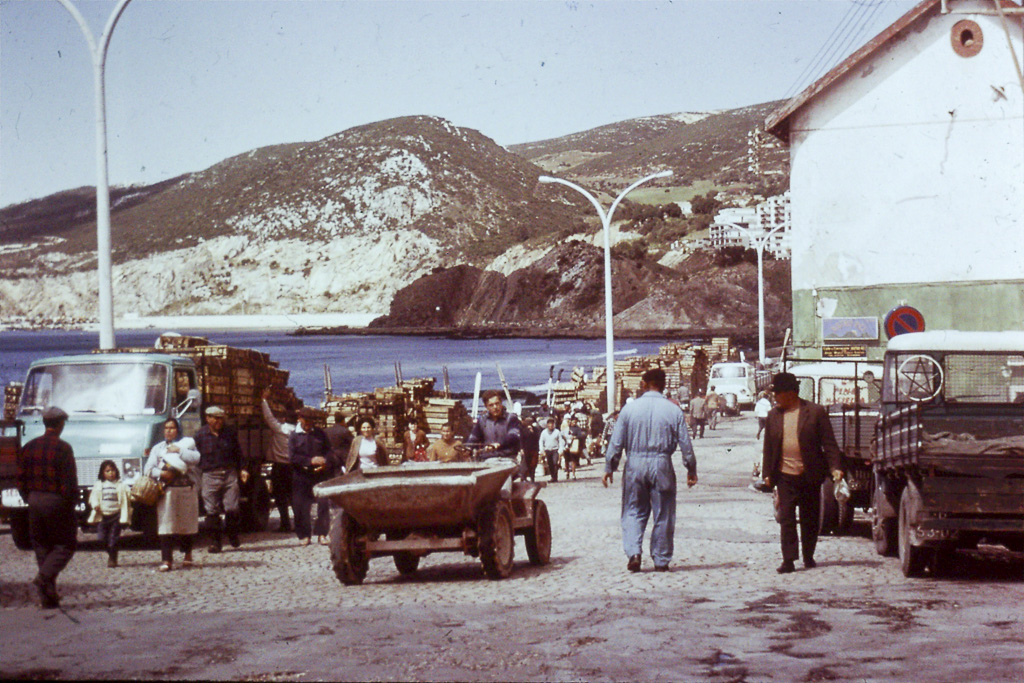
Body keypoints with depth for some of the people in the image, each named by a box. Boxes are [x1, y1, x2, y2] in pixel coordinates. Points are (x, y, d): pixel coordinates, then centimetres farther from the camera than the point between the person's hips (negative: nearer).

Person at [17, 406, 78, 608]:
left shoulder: (29, 447, 6)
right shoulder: (63, 448, -12)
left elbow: (21, 479, 9)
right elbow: (70, 483, -15)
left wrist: (30, 500, 16)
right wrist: (71, 504, -4)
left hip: (35, 502, 6)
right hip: (57, 501, -6)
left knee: (41, 547, 11)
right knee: (65, 544, 5)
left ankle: (48, 597, 10)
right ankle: (45, 576, -18)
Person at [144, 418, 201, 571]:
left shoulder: (187, 443, 12)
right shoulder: (158, 448, 15)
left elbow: (196, 459, -7)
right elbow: (148, 469, 6)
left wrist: (179, 451, -11)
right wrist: (161, 473, -12)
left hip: (187, 490, 0)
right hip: (167, 490, 0)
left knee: (187, 523, 7)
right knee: (165, 524, -10)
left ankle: (187, 554, 27)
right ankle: (166, 560, -14)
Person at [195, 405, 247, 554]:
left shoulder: (230, 433, 10)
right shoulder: (200, 435, 2)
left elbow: (238, 453, 18)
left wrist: (242, 469, 10)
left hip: (230, 474, 1)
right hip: (210, 476, -1)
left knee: (232, 508, -4)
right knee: (212, 511, 0)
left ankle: (233, 536, 18)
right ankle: (215, 541, 8)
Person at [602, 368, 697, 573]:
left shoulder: (630, 409, -2)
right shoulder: (673, 410, -2)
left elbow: (616, 442, 0)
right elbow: (685, 443, 1)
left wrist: (609, 468, 9)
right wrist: (691, 470, 12)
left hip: (635, 464, 0)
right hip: (662, 465, 0)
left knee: (633, 511, 11)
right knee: (663, 514, 8)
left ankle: (633, 553, -6)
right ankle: (661, 560, 11)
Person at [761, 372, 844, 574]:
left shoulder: (815, 412, -3)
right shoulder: (774, 415, 7)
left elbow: (829, 442, -3)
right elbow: (768, 447, 12)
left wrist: (834, 467, -13)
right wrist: (767, 473, 6)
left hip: (809, 475, -2)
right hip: (784, 476, 2)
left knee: (809, 519, 9)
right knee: (786, 519, -6)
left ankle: (809, 557, 23)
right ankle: (788, 559, -6)